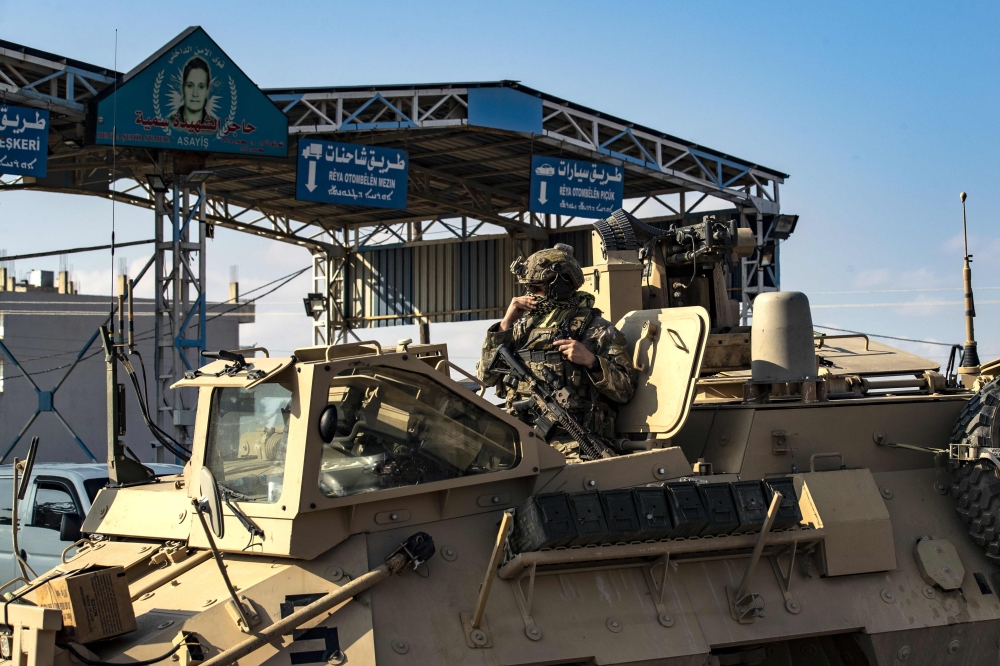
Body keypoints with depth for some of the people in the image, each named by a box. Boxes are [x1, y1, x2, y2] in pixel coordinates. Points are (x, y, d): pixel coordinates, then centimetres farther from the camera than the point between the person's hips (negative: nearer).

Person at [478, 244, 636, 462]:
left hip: (570, 439, -4)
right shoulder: (522, 327, 18)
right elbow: (487, 376, 12)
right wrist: (505, 324, 6)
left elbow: (625, 390, 0)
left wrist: (591, 361, -15)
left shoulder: (595, 329, 5)